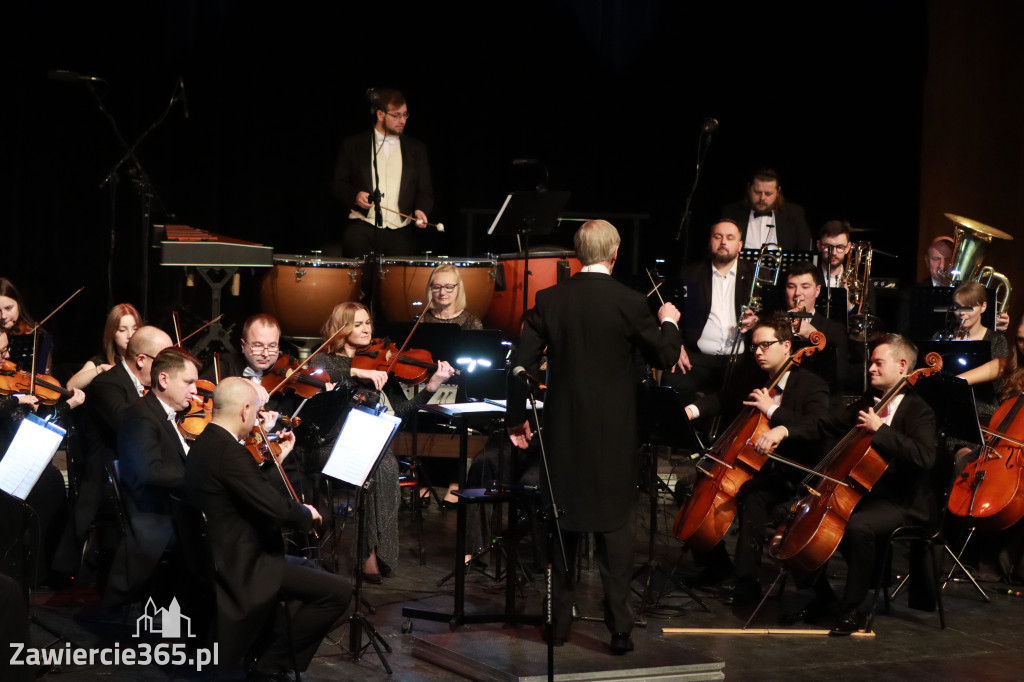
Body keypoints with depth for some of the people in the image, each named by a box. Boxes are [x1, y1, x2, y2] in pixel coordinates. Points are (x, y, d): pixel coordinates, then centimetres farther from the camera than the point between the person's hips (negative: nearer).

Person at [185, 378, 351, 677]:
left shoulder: (206, 444, 8)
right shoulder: (228, 451, -25)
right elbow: (277, 508, -28)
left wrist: (276, 458, 23)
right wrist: (306, 512, -8)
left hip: (224, 555, 11)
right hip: (241, 566, -11)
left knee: (312, 570, 27)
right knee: (337, 591, -10)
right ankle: (270, 666, -2)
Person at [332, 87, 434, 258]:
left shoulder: (416, 149, 16)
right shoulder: (353, 145, 10)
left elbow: (425, 190, 15)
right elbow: (338, 184, 11)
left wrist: (420, 209, -5)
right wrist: (355, 196, -10)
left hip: (399, 232, 1)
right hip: (361, 229, -1)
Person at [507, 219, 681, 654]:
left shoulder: (549, 300, -3)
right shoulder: (630, 303, -11)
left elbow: (524, 362, -4)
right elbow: (664, 358, -2)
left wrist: (516, 418, 5)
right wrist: (669, 323, 17)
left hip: (563, 430, 3)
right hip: (613, 433, -2)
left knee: (563, 524, 14)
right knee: (615, 527, 5)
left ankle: (559, 622, 19)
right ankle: (619, 628, 3)